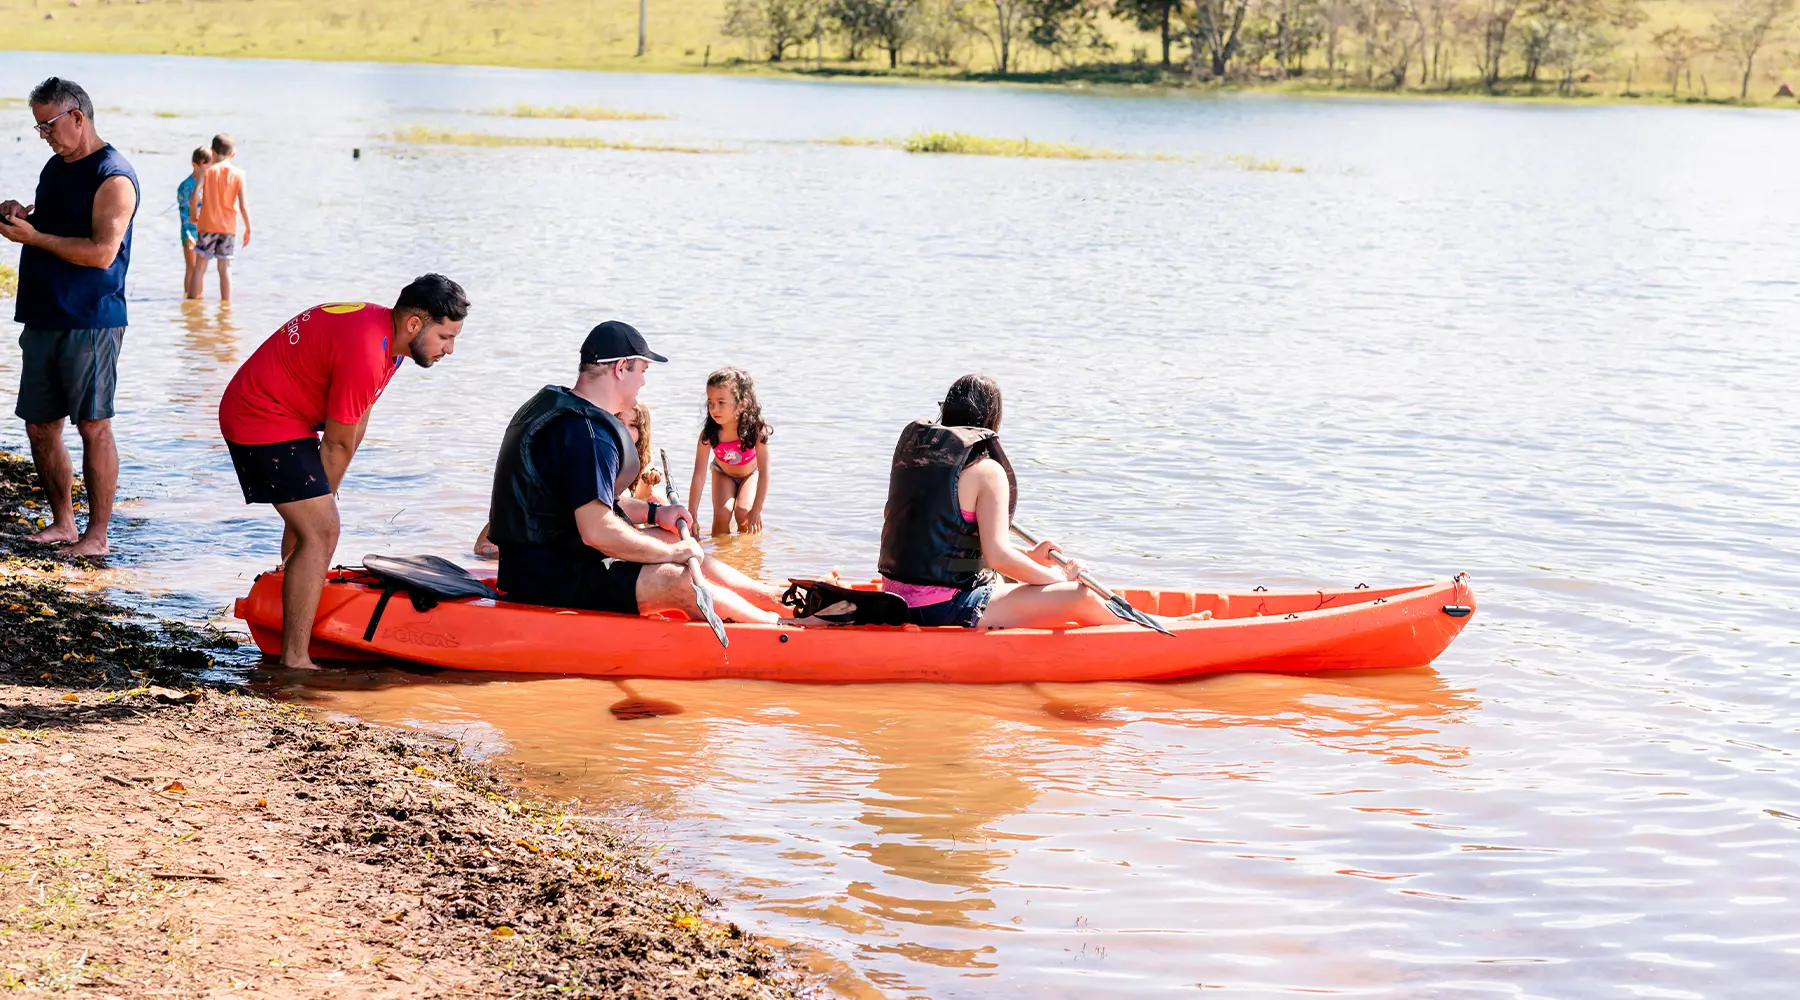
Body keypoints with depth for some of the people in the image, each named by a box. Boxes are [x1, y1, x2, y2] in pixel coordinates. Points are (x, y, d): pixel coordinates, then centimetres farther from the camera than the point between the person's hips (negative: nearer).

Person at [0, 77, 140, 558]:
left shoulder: (113, 177, -12)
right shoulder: (56, 167, 16)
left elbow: (102, 251, -21)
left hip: (90, 323, -9)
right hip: (43, 318, 9)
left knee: (93, 426, -4)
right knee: (40, 426, 10)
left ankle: (97, 535, 1)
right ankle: (62, 523, 21)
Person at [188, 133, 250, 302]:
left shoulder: (207, 171, -3)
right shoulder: (238, 173, -1)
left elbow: (195, 197, -9)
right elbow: (243, 205, -3)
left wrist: (193, 216, 9)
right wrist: (248, 228, 5)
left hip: (207, 224, -1)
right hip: (228, 226, 1)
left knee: (200, 265, 4)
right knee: (225, 267, 5)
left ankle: (193, 299, 4)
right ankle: (226, 301, 7)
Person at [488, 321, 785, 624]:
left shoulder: (552, 404, 12)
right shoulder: (588, 433, -22)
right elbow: (597, 531, -28)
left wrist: (653, 512, 15)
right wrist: (671, 553, -16)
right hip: (549, 581, -11)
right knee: (681, 582, -15)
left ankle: (774, 598, 23)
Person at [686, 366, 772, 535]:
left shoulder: (756, 429, -38)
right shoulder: (709, 434, -34)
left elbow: (764, 473, -34)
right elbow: (699, 476, -31)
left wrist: (756, 511, -34)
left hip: (750, 473, -1)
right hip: (722, 473, 1)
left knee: (743, 512, -20)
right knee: (722, 514, -18)